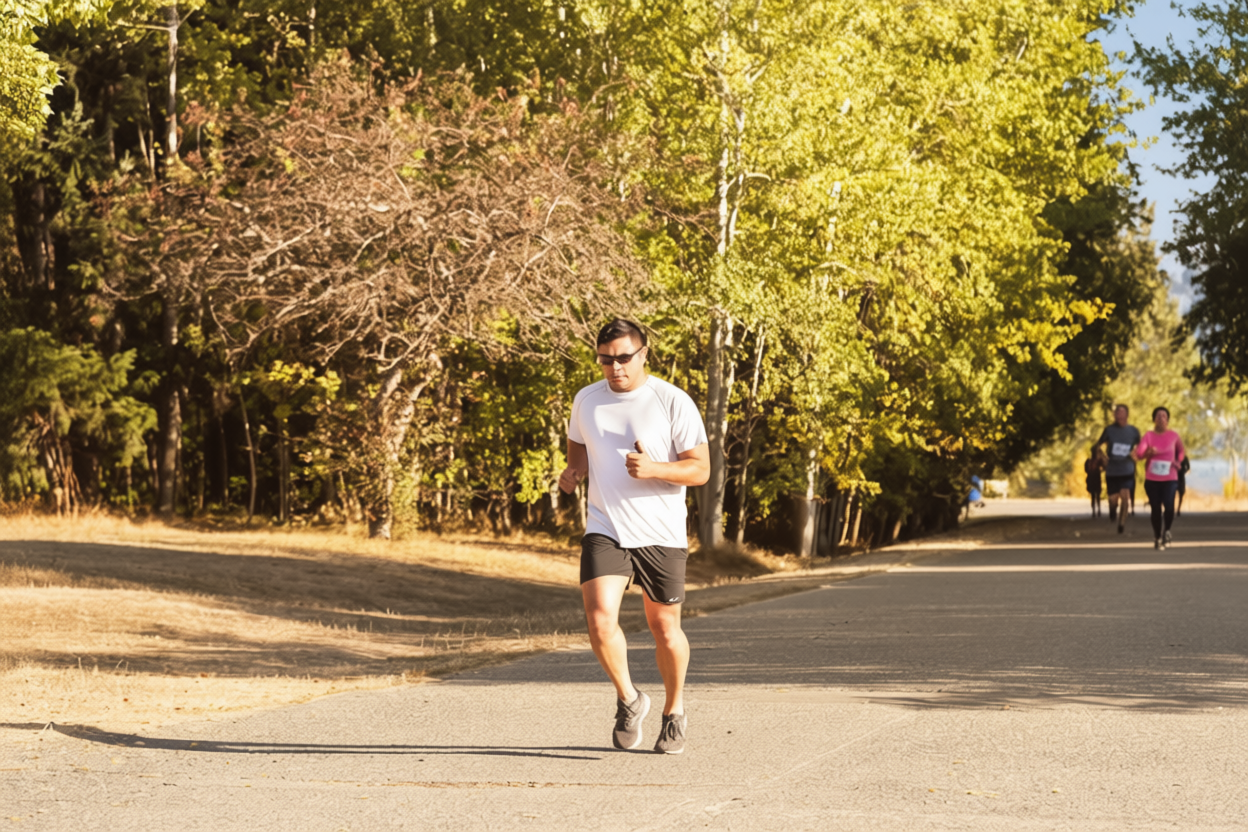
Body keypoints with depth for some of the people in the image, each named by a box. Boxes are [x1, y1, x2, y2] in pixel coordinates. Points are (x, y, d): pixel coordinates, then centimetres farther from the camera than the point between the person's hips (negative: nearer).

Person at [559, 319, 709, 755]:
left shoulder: (674, 403, -8)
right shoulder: (586, 400, 5)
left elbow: (700, 469, -8)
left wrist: (654, 469, -25)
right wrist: (573, 472, 2)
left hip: (661, 535, -2)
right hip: (604, 531, 2)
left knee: (664, 628, 8)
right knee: (600, 620, -17)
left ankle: (674, 713, 32)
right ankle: (628, 699, 7)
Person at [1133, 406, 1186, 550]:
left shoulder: (1174, 435, 2)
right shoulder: (1148, 436, 0)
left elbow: (1182, 451, 20)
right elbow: (1139, 453, -13)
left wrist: (1178, 461, 2)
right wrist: (1148, 452, -32)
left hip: (1170, 479, 0)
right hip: (1152, 479, 0)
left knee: (1169, 506, -15)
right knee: (1156, 509, 3)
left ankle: (1166, 530, 15)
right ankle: (1157, 537, 23)